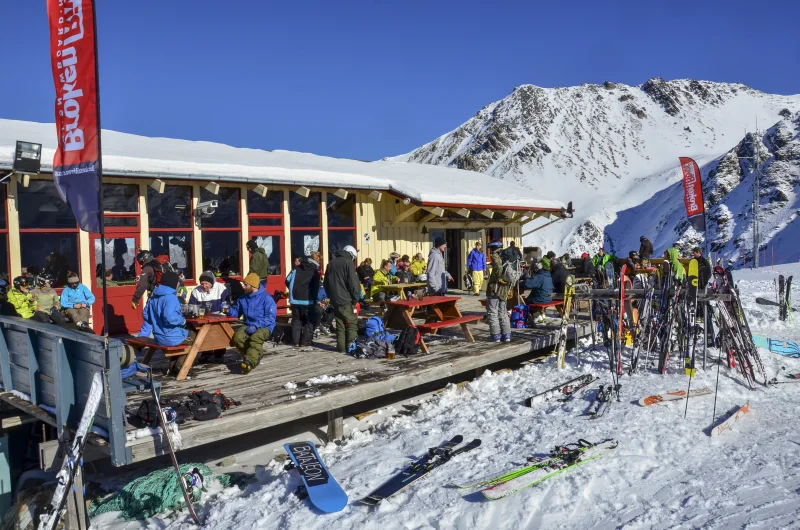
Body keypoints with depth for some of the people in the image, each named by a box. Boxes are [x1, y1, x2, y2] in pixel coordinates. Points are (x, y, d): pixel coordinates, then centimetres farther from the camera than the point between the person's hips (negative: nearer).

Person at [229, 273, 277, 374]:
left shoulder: (266, 298, -7)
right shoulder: (242, 298, 13)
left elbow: (270, 317, -13)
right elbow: (236, 312, 22)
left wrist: (256, 326, -22)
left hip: (264, 327, -5)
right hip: (248, 326, 5)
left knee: (255, 338, -38)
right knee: (237, 337, -27)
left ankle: (249, 361, -48)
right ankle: (255, 356, -8)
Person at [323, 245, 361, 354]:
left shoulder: (331, 263, 17)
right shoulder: (348, 263, -8)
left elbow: (326, 283, 22)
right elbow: (353, 283, -14)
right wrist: (355, 298, -7)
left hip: (334, 300, 7)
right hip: (346, 300, -7)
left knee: (340, 324, 11)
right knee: (352, 323, -1)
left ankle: (341, 347, 9)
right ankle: (351, 345, -8)